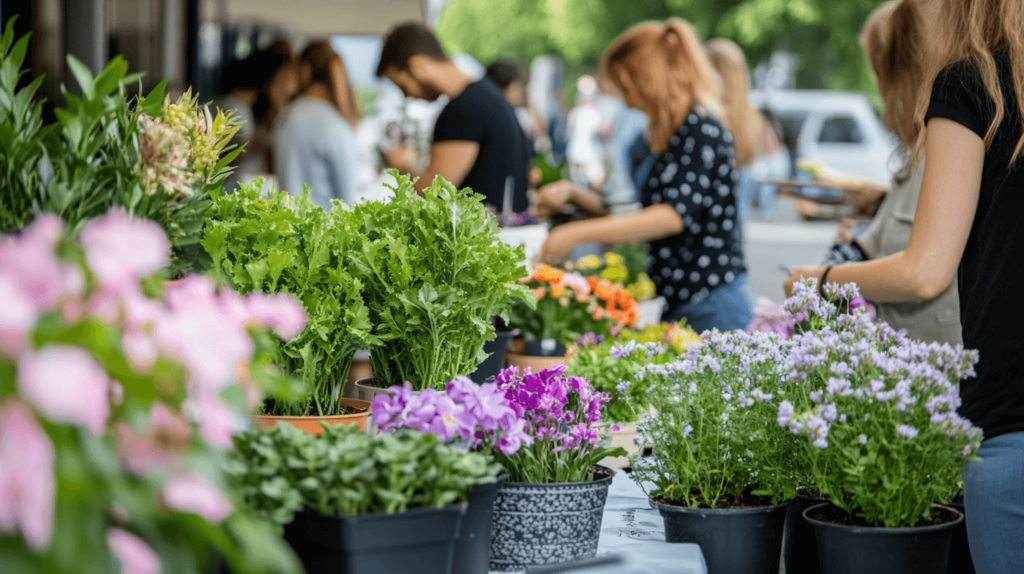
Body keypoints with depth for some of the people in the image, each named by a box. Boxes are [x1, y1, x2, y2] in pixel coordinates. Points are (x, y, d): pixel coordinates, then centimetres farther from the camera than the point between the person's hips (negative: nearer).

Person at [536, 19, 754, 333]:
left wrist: (577, 233, -30)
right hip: (677, 302, 9)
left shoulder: (702, 130, -13)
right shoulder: (665, 136, 15)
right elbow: (635, 211, 20)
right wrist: (573, 194, 4)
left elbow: (675, 215, -26)